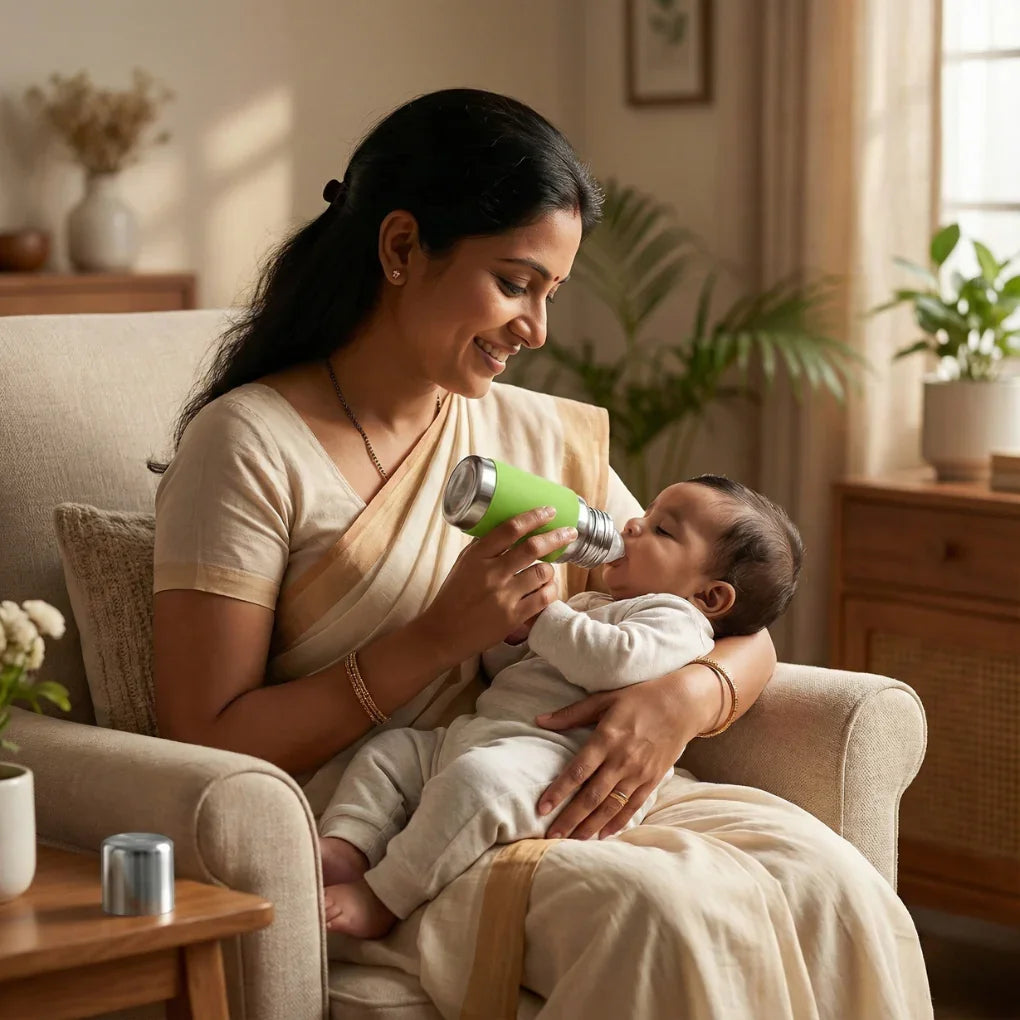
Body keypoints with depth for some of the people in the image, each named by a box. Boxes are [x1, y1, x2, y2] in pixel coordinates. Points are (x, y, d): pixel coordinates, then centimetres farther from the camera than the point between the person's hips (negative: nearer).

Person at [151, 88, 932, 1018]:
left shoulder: (546, 438, 14)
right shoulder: (248, 445, -4)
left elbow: (742, 634, 15)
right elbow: (205, 748, -9)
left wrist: (686, 695, -10)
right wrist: (440, 636, -16)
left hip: (566, 800, 6)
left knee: (825, 881, -22)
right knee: (658, 911, -32)